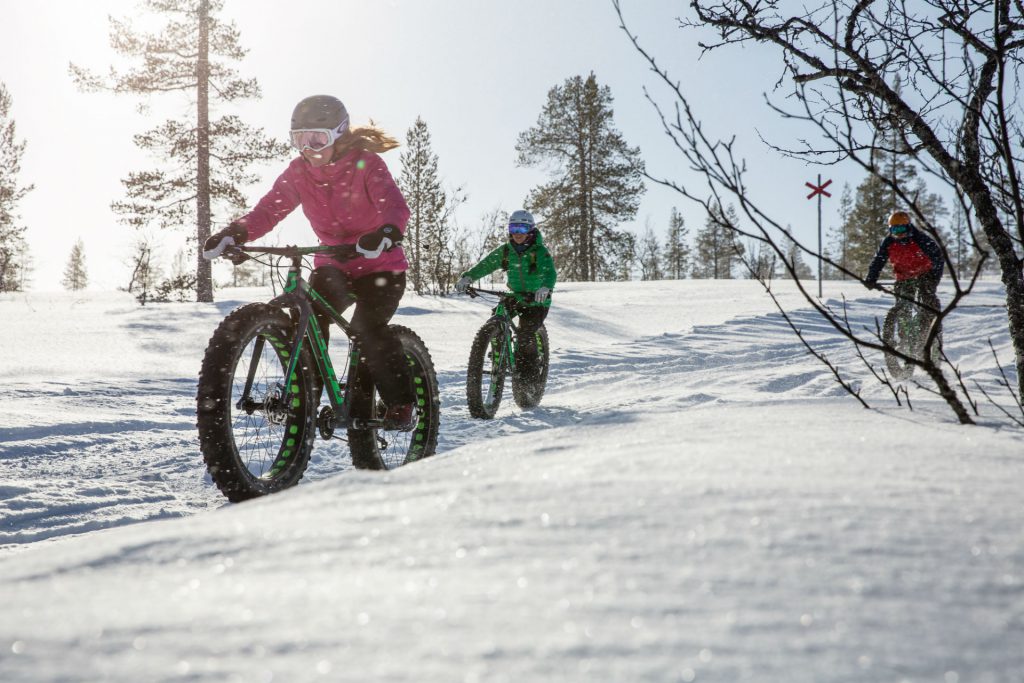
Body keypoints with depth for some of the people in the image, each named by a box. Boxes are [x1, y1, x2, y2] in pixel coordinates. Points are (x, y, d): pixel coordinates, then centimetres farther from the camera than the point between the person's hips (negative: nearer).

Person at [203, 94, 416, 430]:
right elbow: (269, 209, -13)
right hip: (333, 266, 4)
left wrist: (386, 233, -56)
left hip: (380, 265, -4)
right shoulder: (298, 172, -3)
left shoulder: (366, 164, -16)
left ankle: (402, 403, -9)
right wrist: (232, 234, -33)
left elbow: (395, 206, -32)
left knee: (367, 329, -25)